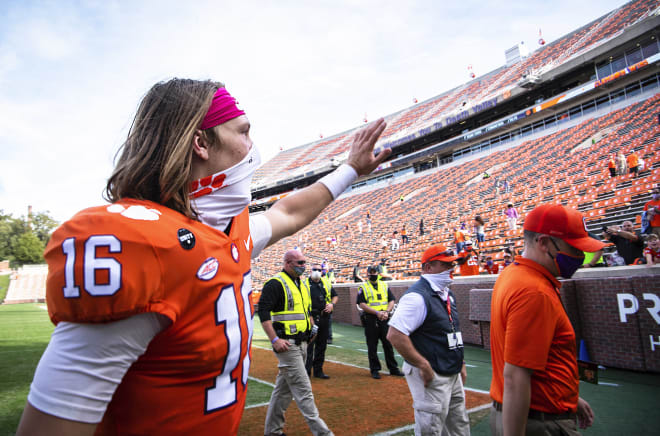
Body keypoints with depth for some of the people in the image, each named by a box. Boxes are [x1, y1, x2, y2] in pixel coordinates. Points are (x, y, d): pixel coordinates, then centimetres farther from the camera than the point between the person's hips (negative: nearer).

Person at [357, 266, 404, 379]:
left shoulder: (384, 285, 12)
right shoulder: (363, 287, 0)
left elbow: (391, 301, 9)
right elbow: (361, 304, -8)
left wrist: (386, 312, -9)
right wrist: (377, 312, -16)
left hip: (384, 319, 3)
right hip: (370, 319, -3)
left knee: (388, 344, 9)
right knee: (372, 346, 4)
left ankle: (393, 368, 21)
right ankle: (374, 370, 16)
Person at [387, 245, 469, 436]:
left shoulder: (447, 293, 10)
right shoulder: (417, 296, -21)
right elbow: (395, 335, -28)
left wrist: (461, 364, 18)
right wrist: (424, 366, -23)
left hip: (453, 376, 9)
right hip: (431, 377, -9)